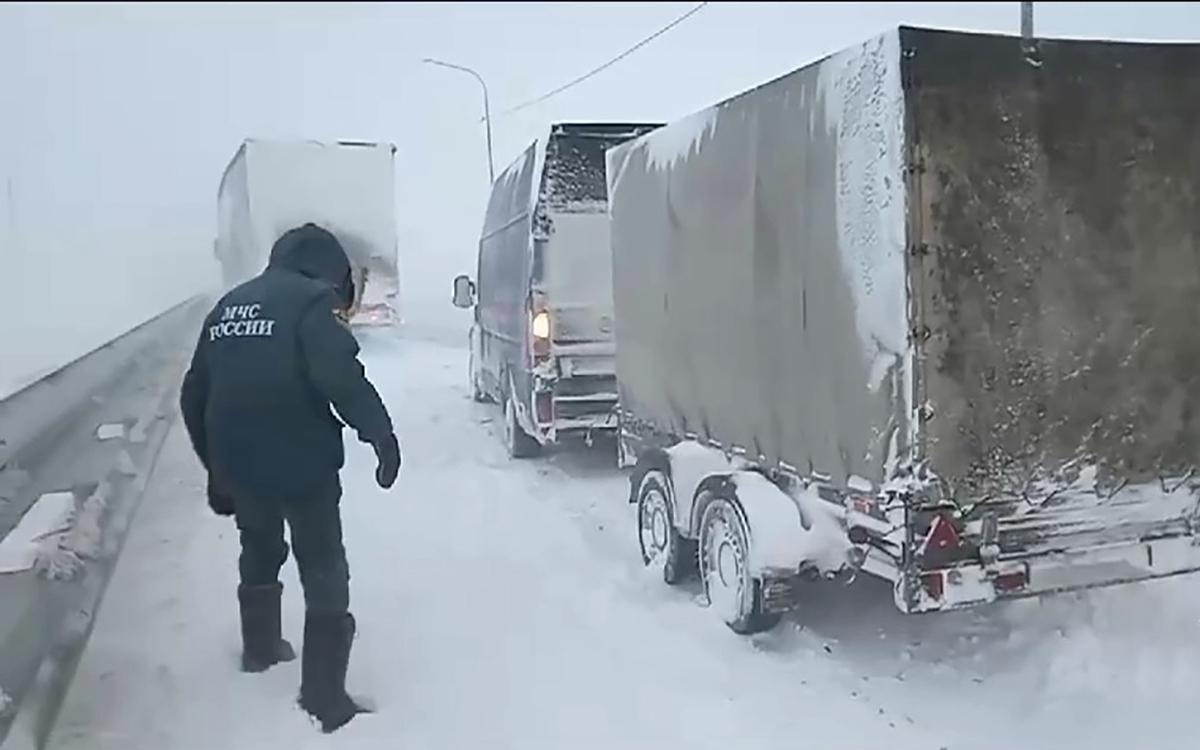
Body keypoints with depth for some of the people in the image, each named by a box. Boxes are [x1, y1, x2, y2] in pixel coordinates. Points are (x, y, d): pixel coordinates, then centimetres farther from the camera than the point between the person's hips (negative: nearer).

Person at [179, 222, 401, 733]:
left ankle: (260, 649, 48)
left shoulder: (229, 304, 15)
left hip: (239, 466, 7)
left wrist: (216, 468, 23)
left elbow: (194, 397, 17)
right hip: (301, 465, -7)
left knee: (259, 556, 28)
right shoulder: (310, 300, -8)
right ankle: (326, 699, 6)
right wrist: (382, 436, -14)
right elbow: (342, 379, -23)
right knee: (325, 577, 4)